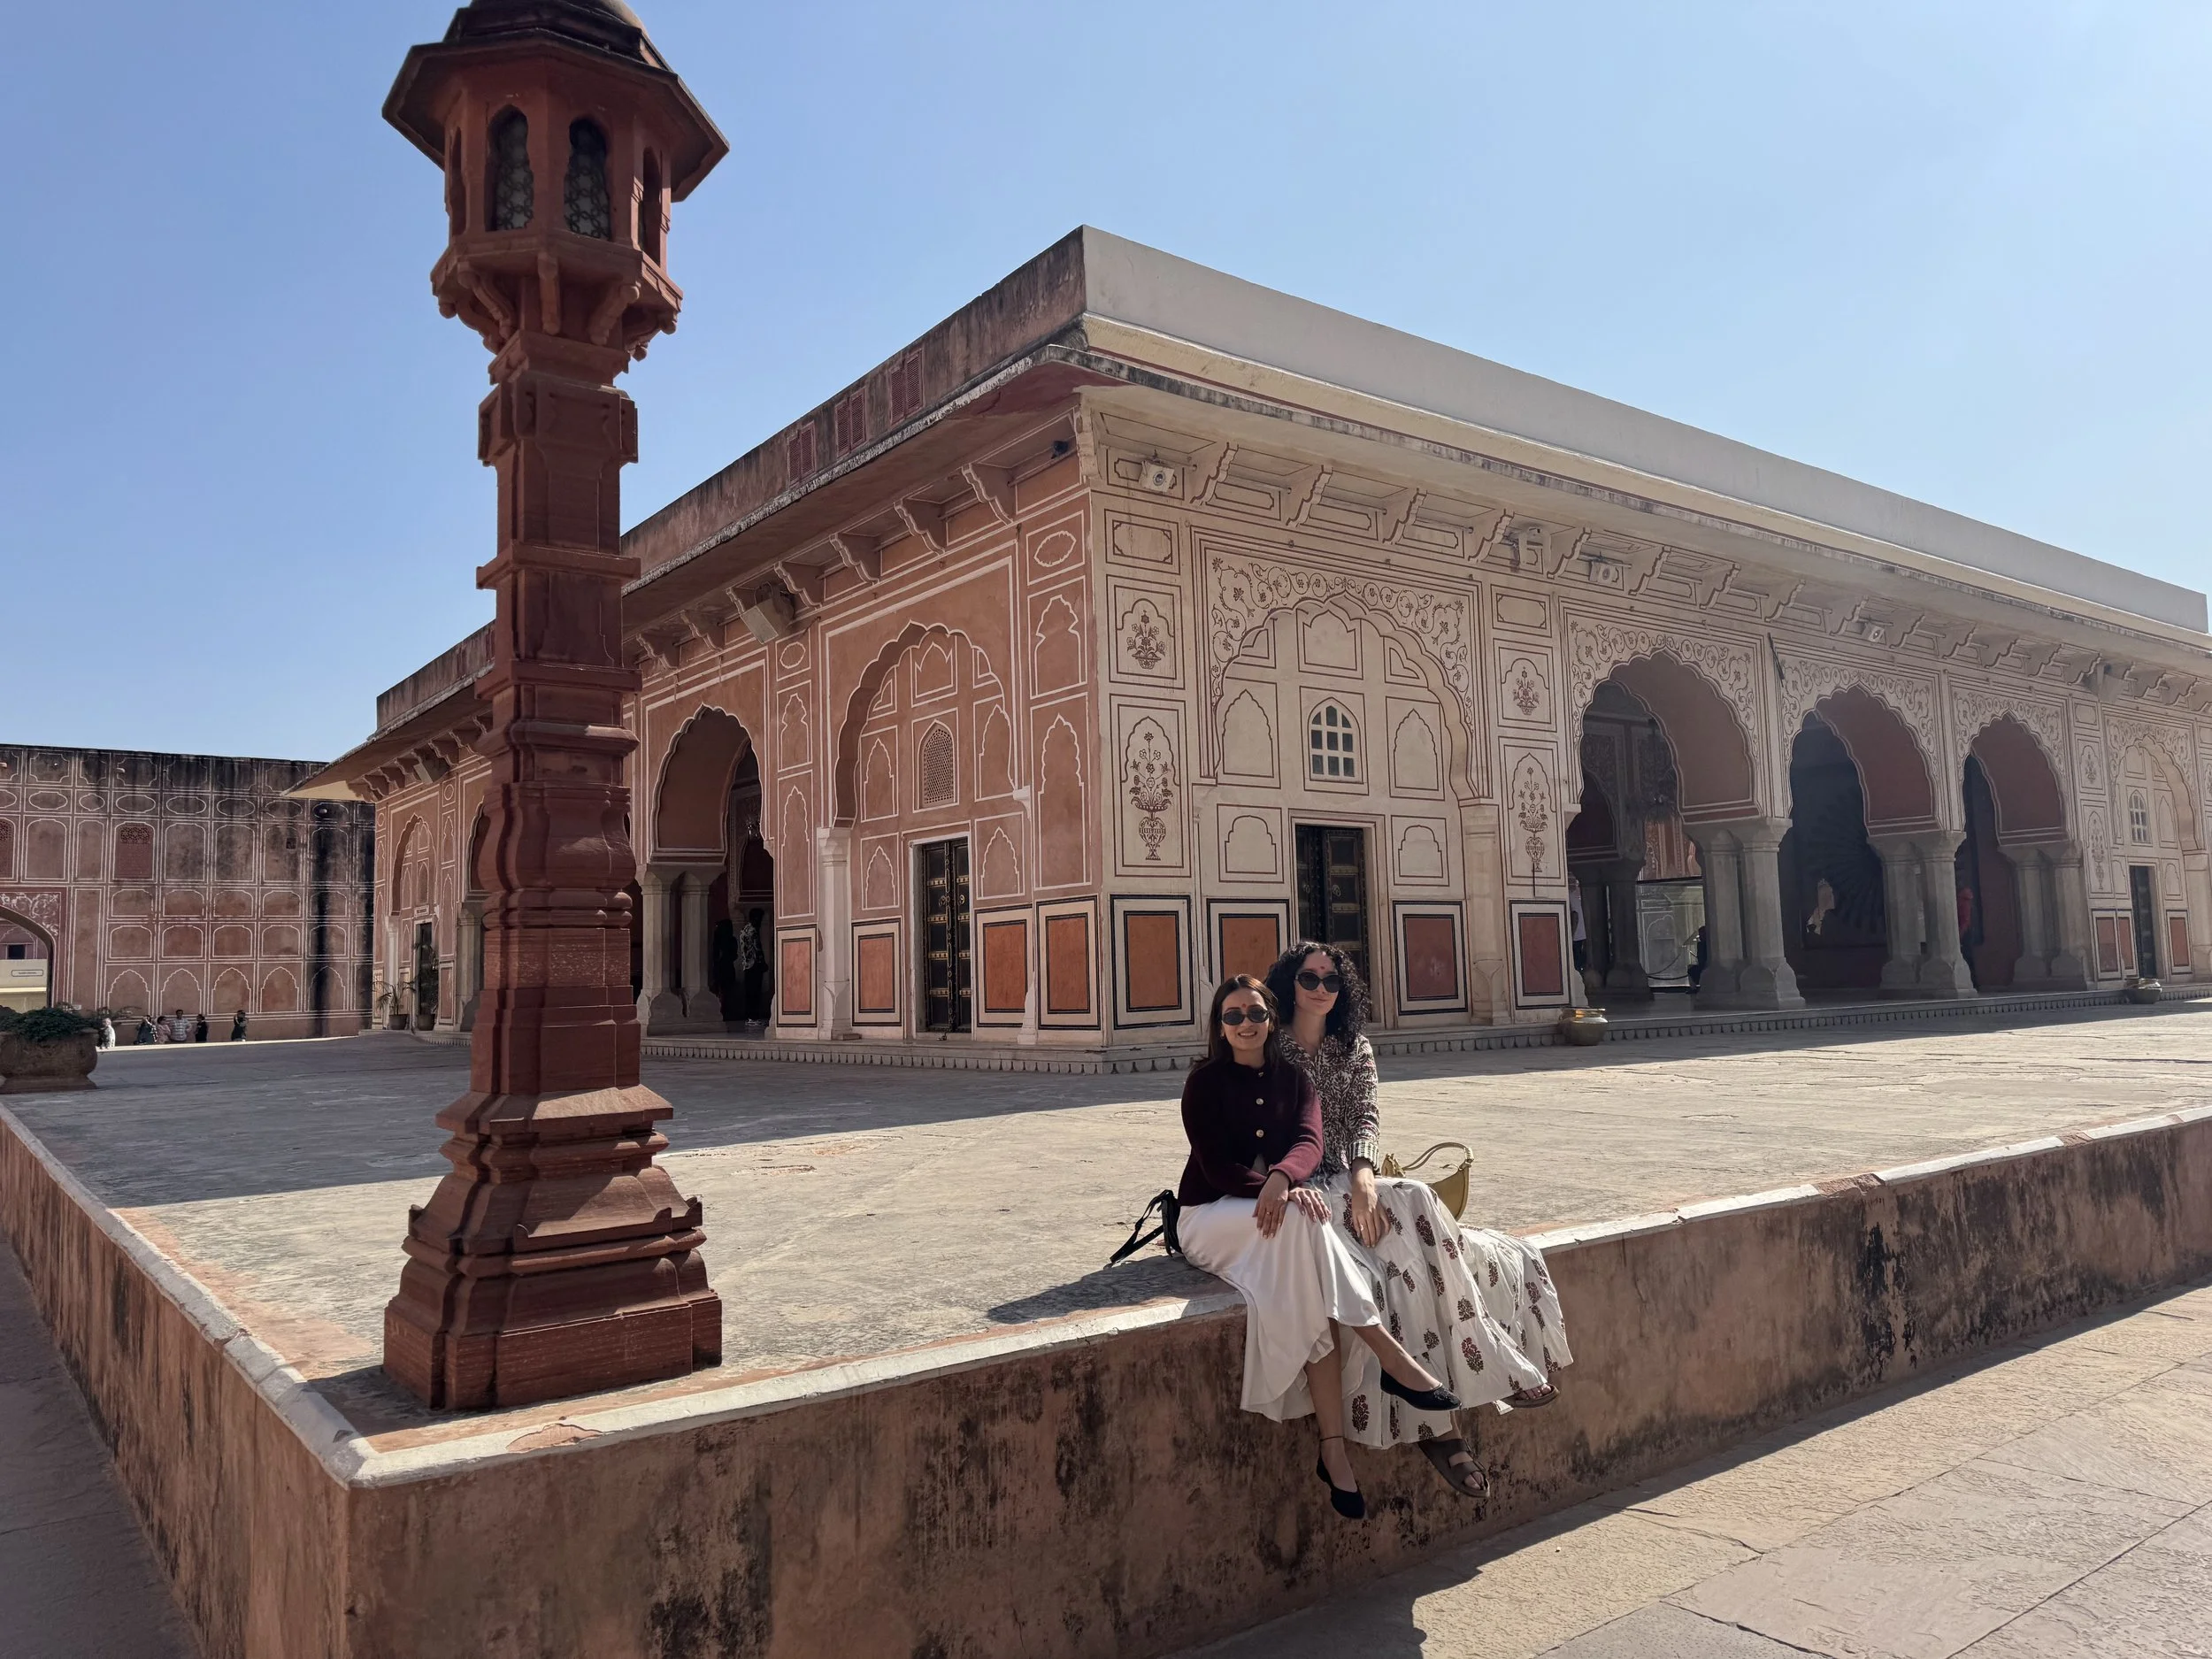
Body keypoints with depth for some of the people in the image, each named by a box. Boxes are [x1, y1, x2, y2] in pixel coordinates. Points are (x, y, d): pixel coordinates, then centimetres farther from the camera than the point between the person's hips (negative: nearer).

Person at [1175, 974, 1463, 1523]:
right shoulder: (1206, 1081, -1)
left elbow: (1309, 1143, -7)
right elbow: (1217, 1167, -9)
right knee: (1301, 1223, -35)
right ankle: (1391, 1356, -33)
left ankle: (1333, 1451, -32)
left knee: (1308, 1294, -31)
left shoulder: (1292, 1078, 10)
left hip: (1277, 1207, 3)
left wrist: (1282, 1178, -32)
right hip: (1213, 1215, -3)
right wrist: (1285, 1191, -25)